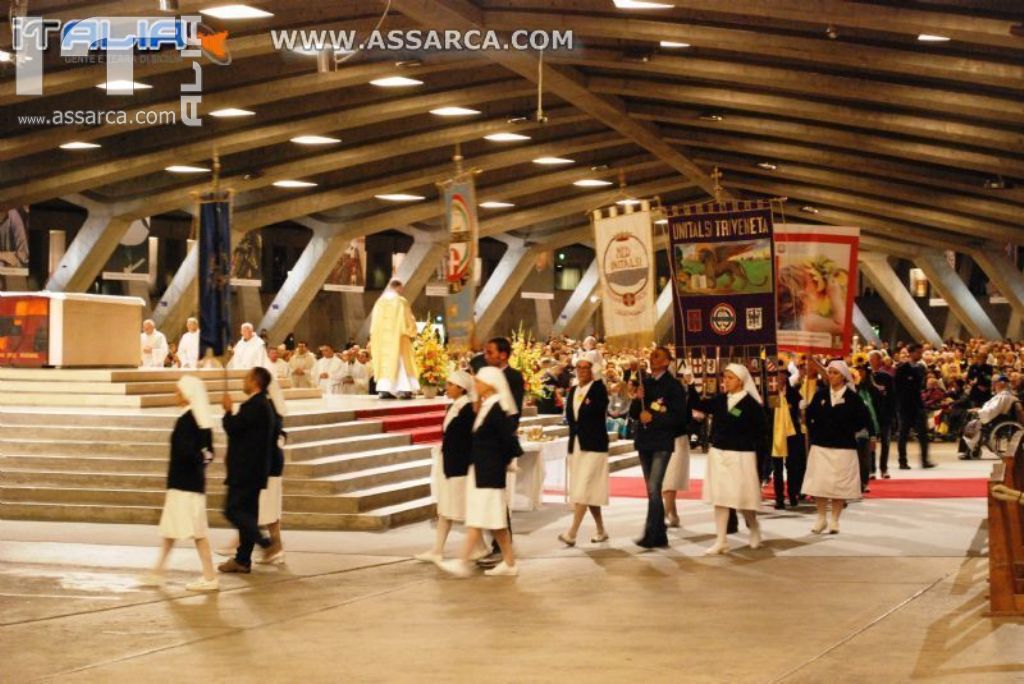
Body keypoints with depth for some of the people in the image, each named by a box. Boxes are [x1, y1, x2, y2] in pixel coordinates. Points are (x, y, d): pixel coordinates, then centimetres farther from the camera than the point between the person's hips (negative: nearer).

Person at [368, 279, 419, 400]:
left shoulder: (380, 302, 8)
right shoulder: (401, 302, -7)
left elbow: (375, 323, 11)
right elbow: (408, 320, -6)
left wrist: (374, 338, 17)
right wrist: (411, 334, 6)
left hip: (381, 338, 4)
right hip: (398, 337, -4)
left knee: (385, 362, 6)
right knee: (401, 362, -2)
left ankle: (384, 390, -2)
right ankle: (404, 390, -11)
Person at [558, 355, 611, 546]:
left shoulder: (598, 388, -4)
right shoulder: (573, 391, 15)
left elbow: (597, 410, -16)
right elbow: (569, 416, 10)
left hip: (593, 445, -7)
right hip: (576, 444, 7)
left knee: (584, 489, -12)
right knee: (589, 490, 10)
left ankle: (572, 533, -18)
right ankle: (601, 530, 21)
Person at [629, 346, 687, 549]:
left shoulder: (673, 386, -5)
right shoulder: (644, 383, 11)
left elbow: (678, 416, -11)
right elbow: (633, 413, 10)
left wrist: (654, 418, -16)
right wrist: (638, 399, -8)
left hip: (662, 443, -6)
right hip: (644, 441, 6)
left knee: (654, 489, -14)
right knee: (652, 490, 10)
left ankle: (651, 535, -13)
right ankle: (660, 535, 16)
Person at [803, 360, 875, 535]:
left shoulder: (852, 397, -4)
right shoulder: (821, 394, 4)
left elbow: (864, 419, 0)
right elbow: (809, 414, 14)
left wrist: (850, 431, -2)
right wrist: (813, 431, 6)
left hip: (843, 447, -2)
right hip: (820, 445, 2)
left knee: (839, 485, 2)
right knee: (819, 483, 1)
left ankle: (835, 521, 13)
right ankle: (821, 519, 13)